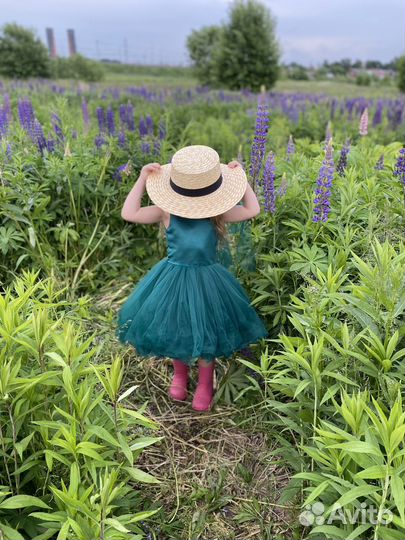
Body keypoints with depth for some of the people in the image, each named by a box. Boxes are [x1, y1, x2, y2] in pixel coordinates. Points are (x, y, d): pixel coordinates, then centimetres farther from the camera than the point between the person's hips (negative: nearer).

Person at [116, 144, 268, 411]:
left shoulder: (218, 212, -5)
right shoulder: (167, 211, -8)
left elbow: (253, 210, -4)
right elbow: (129, 213, -15)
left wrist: (241, 178, -4)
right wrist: (142, 180, -13)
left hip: (207, 280, 0)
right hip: (174, 279, 0)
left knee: (206, 333, 9)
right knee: (175, 328, 13)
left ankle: (205, 383, 37)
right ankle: (180, 372, 45)